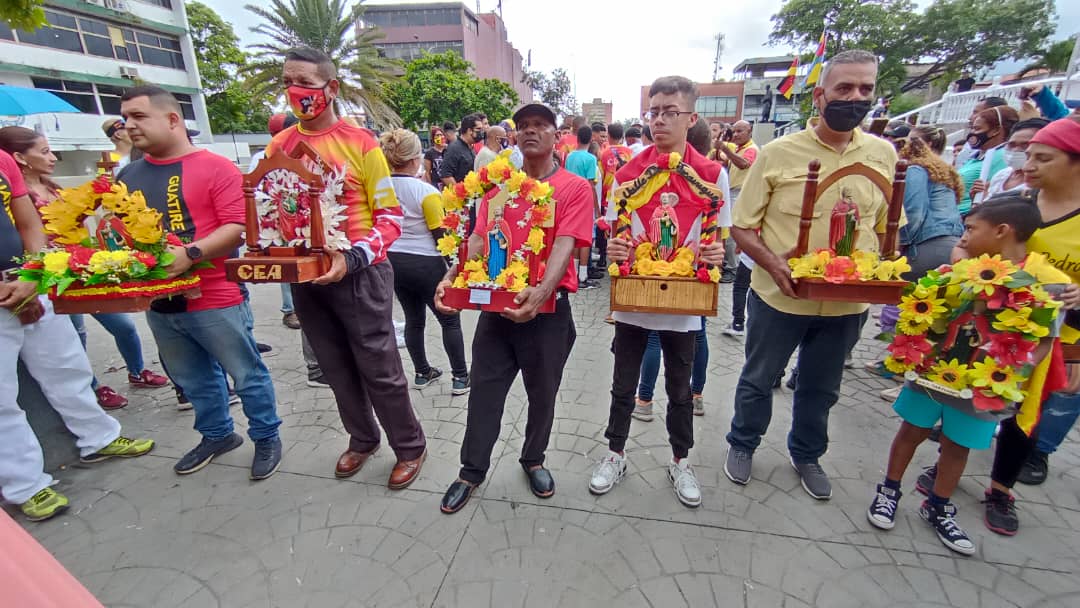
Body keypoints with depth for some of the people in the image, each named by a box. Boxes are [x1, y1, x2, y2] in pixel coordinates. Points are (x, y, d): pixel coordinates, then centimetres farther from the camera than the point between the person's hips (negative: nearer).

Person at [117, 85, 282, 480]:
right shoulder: (128, 176, 11)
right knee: (193, 380, 19)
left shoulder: (216, 167, -8)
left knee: (246, 375, 5)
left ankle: (266, 438, 23)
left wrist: (189, 254, -25)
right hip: (158, 302, 7)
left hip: (215, 299, -6)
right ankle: (217, 435, 39)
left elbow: (238, 227, -16)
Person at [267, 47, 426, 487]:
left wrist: (352, 258, -22)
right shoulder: (279, 145, 7)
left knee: (379, 370, 3)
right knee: (336, 369, 17)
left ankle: (410, 447, 24)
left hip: (359, 273, -5)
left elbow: (390, 217, -9)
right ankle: (362, 439, 39)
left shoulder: (360, 142, -7)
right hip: (304, 276, 5)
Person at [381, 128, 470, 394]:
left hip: (392, 260, 6)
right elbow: (441, 234, -13)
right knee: (450, 320, 7)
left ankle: (422, 373, 29)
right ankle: (460, 377, 12)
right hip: (425, 263, -6)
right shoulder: (426, 191, -17)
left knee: (413, 319, 17)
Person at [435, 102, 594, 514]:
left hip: (548, 309, -2)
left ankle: (533, 460, 40)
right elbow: (479, 238, 1)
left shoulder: (575, 188, -4)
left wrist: (541, 291, -35)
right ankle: (472, 471, 30)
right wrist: (451, 278, -17)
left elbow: (564, 245, -17)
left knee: (542, 393, 14)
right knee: (484, 391, 10)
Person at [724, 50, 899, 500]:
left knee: (821, 388, 20)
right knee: (758, 380, 14)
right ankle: (742, 444, 39)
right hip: (779, 297, -3)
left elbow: (888, 227, 12)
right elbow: (741, 226, -7)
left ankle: (806, 455, 44)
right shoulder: (778, 153, -9)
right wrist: (775, 265, -22)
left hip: (847, 304, 4)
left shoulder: (883, 154, 4)